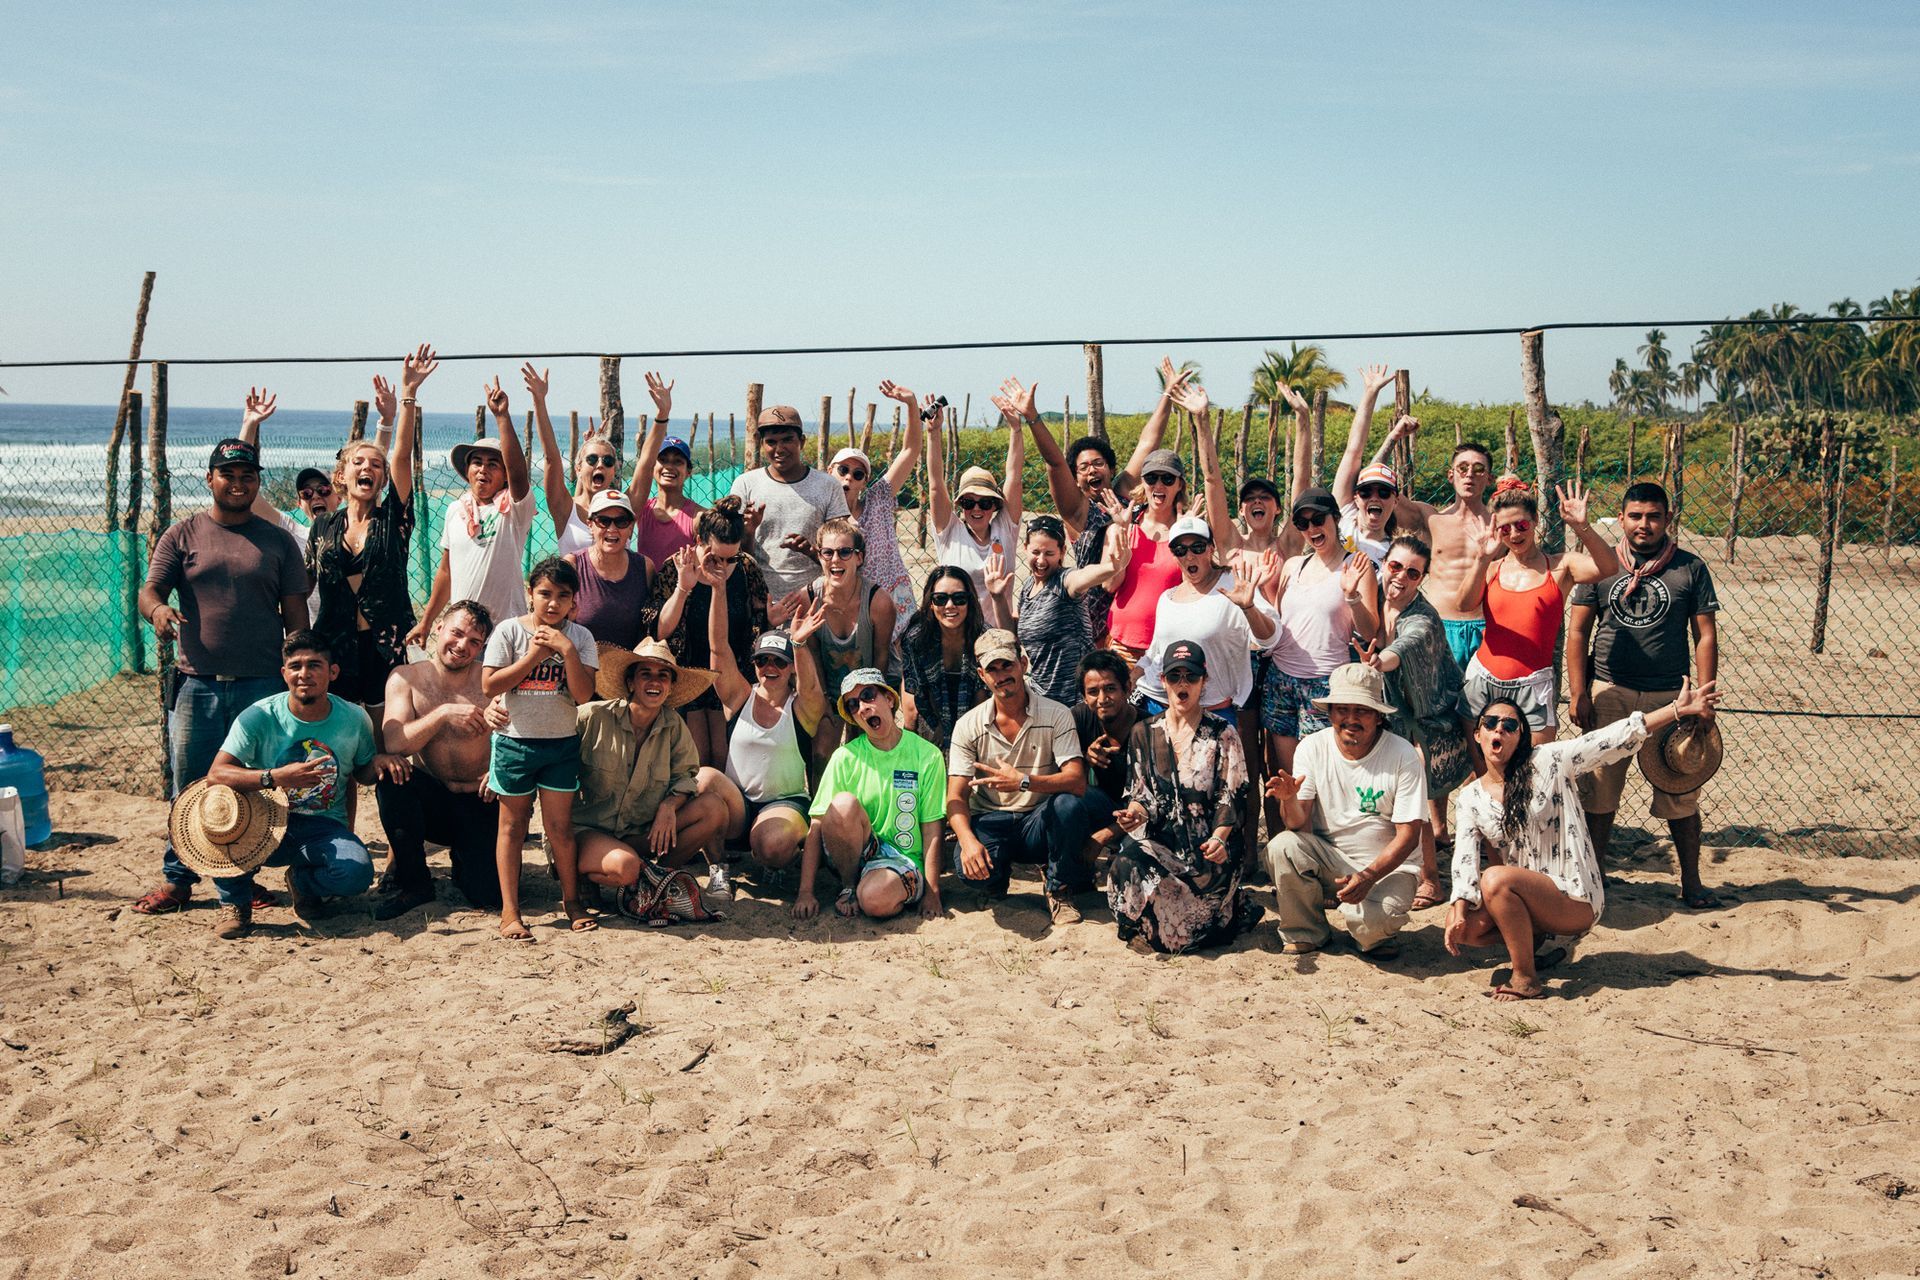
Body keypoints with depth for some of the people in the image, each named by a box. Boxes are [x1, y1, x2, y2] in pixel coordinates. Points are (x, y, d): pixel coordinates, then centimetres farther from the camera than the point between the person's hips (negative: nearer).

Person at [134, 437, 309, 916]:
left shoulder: (278, 541, 10)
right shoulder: (182, 536, 8)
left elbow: (295, 614, 9)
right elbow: (148, 590, 1)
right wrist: (158, 609, -24)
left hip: (261, 684, 1)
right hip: (197, 684, 0)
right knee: (189, 786, 2)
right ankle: (177, 878, 11)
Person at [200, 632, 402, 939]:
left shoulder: (354, 719, -2)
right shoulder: (259, 717, -11)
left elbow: (361, 773, 14)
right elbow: (216, 775, -21)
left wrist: (377, 762, -11)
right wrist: (275, 777, -36)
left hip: (324, 827, 1)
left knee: (357, 872, -31)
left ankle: (303, 882, 9)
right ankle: (234, 902, -5)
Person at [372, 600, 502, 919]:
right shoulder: (406, 678, -4)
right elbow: (393, 744, -16)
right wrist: (444, 713, -27)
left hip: (480, 801, -1)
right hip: (429, 796, 1)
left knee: (490, 896, -18)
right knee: (392, 778, -32)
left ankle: (461, 856, 20)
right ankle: (411, 881, -11)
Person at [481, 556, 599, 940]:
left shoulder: (579, 636, 0)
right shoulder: (510, 631, -5)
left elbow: (584, 694, -9)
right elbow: (489, 685, -12)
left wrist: (567, 650, -19)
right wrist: (533, 655, -15)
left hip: (561, 742, 1)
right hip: (515, 741, -1)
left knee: (560, 826, 5)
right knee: (512, 825, 5)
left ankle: (571, 900, 20)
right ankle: (509, 910, 9)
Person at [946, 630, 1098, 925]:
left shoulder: (1056, 715, -5)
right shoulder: (968, 726, 0)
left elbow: (1077, 782, -17)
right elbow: (956, 797, -6)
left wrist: (1024, 782, -35)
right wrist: (968, 840, -28)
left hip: (1040, 822, 0)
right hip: (991, 822, 0)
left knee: (1071, 805, -34)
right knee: (972, 870, -34)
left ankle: (1060, 891, -8)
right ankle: (995, 882, 7)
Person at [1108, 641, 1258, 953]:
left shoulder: (1223, 735, 2)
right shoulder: (1144, 733, 11)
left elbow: (1231, 798, -3)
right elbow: (1141, 793, 12)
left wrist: (1219, 838, -22)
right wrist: (1135, 813, -13)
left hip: (1207, 846, -4)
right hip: (1158, 838, 4)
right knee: (1126, 863, -29)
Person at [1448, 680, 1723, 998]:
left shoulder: (1547, 761, -7)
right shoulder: (1470, 797, 4)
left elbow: (1615, 739, -15)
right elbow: (1465, 857, -4)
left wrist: (1678, 709, -24)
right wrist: (1458, 910, -21)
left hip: (1577, 898, -5)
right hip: (1523, 897, 5)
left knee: (1496, 879, -31)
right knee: (1464, 928, -18)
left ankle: (1526, 980, -17)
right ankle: (1534, 935, 11)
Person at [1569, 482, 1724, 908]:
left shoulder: (1690, 569, 5)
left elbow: (1705, 635, 4)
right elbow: (1578, 631, 6)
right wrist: (1577, 692, -2)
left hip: (1669, 695, 0)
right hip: (1609, 694, 0)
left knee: (1681, 796, 5)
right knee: (1598, 794, 4)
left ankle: (1691, 881, 18)